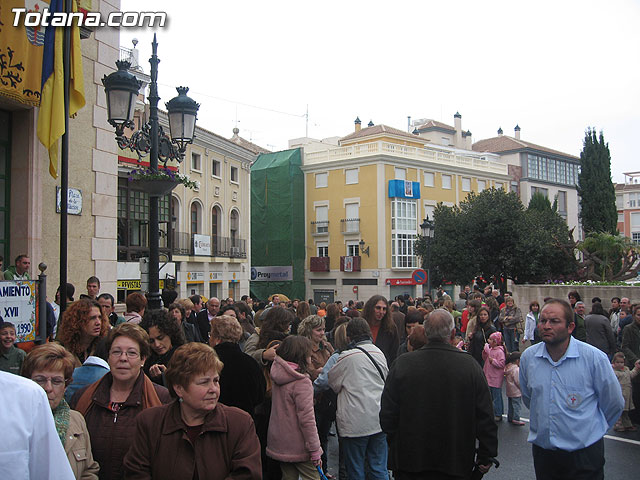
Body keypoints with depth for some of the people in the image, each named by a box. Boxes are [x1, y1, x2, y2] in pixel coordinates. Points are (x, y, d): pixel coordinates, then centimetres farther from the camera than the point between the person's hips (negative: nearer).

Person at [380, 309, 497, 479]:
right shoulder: (470, 365, -10)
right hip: (457, 465, 1)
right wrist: (486, 457, 7)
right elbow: (486, 418, -5)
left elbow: (387, 415, -5)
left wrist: (396, 449, 11)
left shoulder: (402, 364, -11)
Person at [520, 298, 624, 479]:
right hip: (542, 449, 3)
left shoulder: (595, 358, -12)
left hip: (584, 453, -3)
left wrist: (591, 429, 11)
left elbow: (614, 404, 1)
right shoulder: (528, 357, -2)